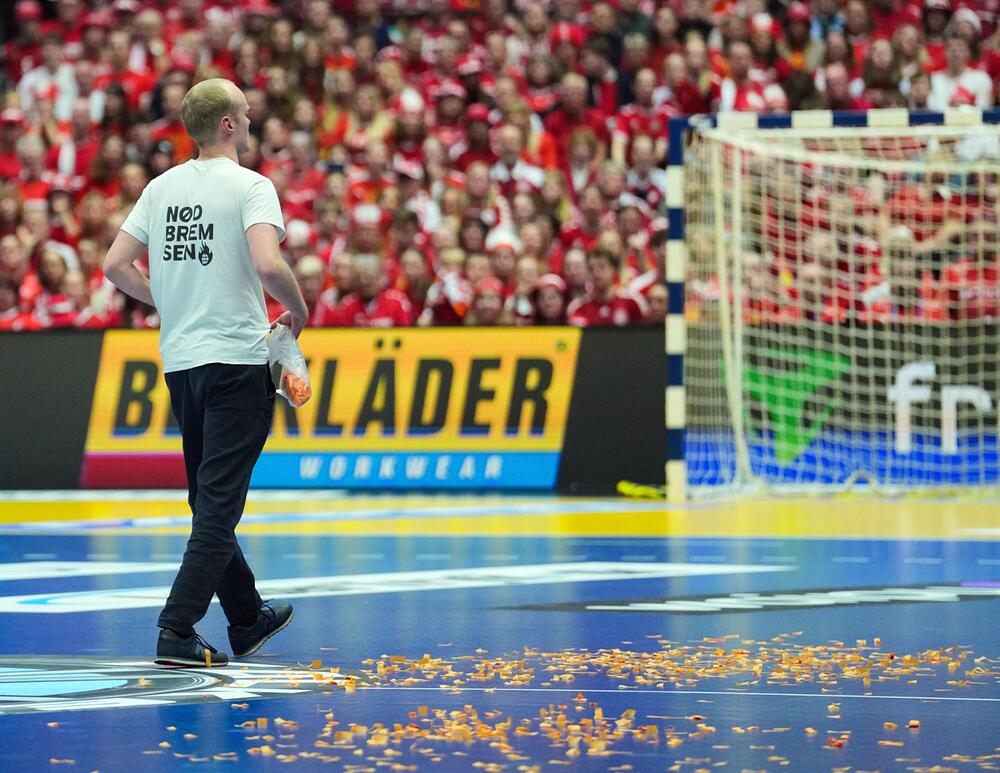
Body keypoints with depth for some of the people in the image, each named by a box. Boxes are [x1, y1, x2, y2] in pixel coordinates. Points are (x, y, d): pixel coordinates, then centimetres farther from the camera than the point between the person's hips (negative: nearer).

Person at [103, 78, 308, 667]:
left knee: (211, 500, 17)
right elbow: (268, 265, -24)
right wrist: (298, 310, -6)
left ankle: (247, 618, 29)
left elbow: (116, 265, 7)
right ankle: (176, 631, -13)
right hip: (237, 357, -7)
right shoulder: (250, 186, -10)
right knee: (219, 502, -5)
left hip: (180, 359, 7)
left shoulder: (162, 187, 8)